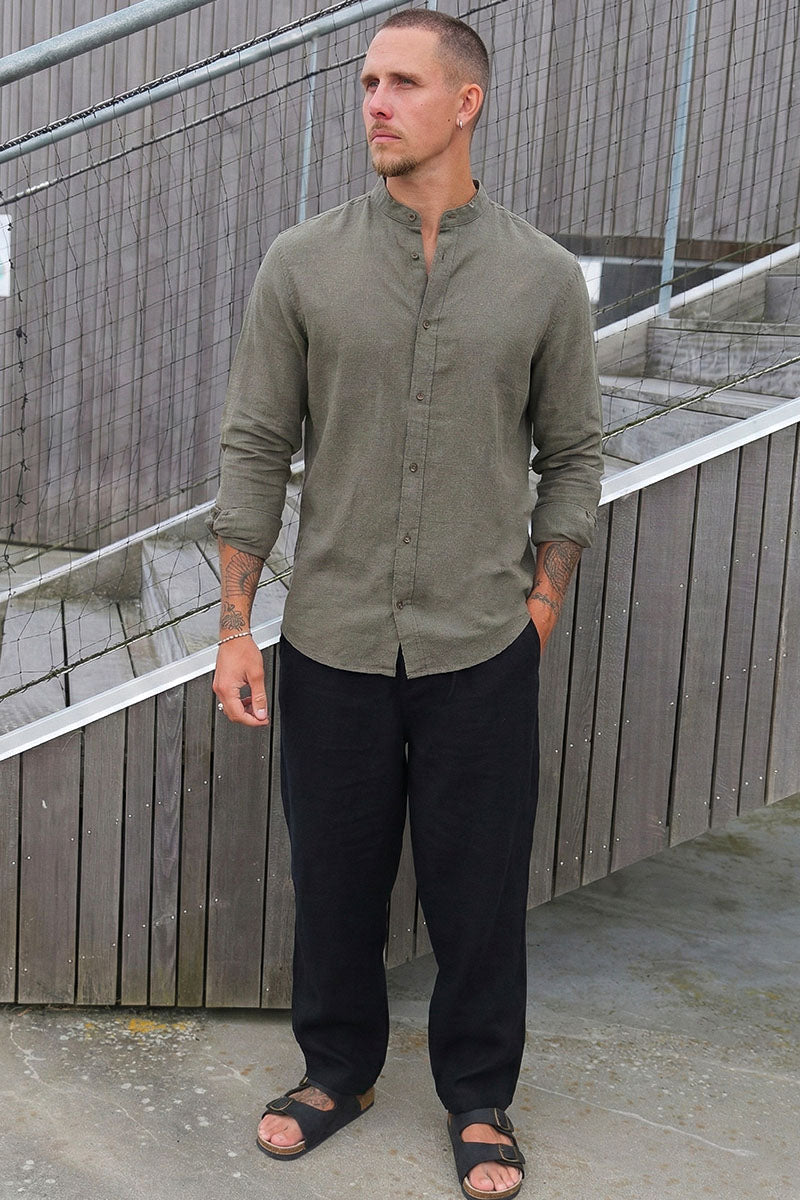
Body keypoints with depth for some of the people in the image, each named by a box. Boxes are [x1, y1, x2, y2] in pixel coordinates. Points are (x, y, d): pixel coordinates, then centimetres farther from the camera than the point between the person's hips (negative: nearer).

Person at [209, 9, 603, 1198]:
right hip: (332, 646, 1)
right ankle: (338, 1069, 38)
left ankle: (479, 1096, 32)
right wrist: (235, 627, -3)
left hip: (481, 653, 0)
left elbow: (573, 455, 6)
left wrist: (542, 606, 1)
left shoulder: (544, 277, -1)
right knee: (335, 879, 14)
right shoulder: (302, 264, -1)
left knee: (478, 892, 10)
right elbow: (255, 449, 0)